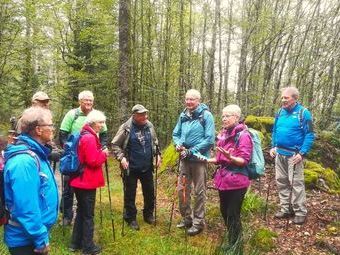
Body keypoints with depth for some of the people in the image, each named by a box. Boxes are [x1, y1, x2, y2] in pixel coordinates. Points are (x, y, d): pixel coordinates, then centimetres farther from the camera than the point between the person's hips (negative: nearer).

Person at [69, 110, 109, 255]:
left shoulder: (83, 135, 12)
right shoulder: (90, 138, -20)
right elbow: (93, 161, -23)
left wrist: (100, 153, 11)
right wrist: (104, 154, -8)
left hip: (79, 181, 10)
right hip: (87, 182, -10)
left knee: (81, 211, 19)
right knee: (88, 215, 2)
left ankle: (76, 243, 30)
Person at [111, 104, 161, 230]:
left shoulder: (149, 126, 1)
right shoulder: (126, 128, -13)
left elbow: (155, 142, 16)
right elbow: (115, 144, -7)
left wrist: (157, 154, 7)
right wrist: (121, 157, -18)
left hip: (147, 167, 4)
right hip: (131, 168, -4)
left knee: (150, 192, 14)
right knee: (130, 194, 7)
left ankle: (149, 215, 34)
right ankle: (131, 218, 23)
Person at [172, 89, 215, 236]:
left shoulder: (206, 115, -10)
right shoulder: (183, 115, 7)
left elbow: (209, 139, -15)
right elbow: (176, 134, 15)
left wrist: (192, 151, -17)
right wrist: (178, 144, -7)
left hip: (199, 159, -6)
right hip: (184, 159, 6)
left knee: (199, 192, 6)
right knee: (182, 189, 13)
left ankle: (198, 222, 19)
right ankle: (186, 217, 30)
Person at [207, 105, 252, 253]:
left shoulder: (243, 135, -14)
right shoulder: (223, 134, 10)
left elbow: (244, 161, -19)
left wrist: (230, 157, -35)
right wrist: (208, 160, 8)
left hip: (236, 182, -8)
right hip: (223, 180, 8)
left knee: (233, 215, 0)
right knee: (224, 212, 18)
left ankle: (236, 249, 17)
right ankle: (230, 243, 37)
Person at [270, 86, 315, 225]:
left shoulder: (303, 113, -10)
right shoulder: (280, 112, 7)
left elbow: (310, 135, -11)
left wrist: (302, 153, -18)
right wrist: (273, 146, 8)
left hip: (293, 154, -6)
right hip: (279, 153, 6)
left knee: (296, 183, -2)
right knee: (281, 181, 12)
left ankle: (300, 212, 10)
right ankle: (286, 209, 25)